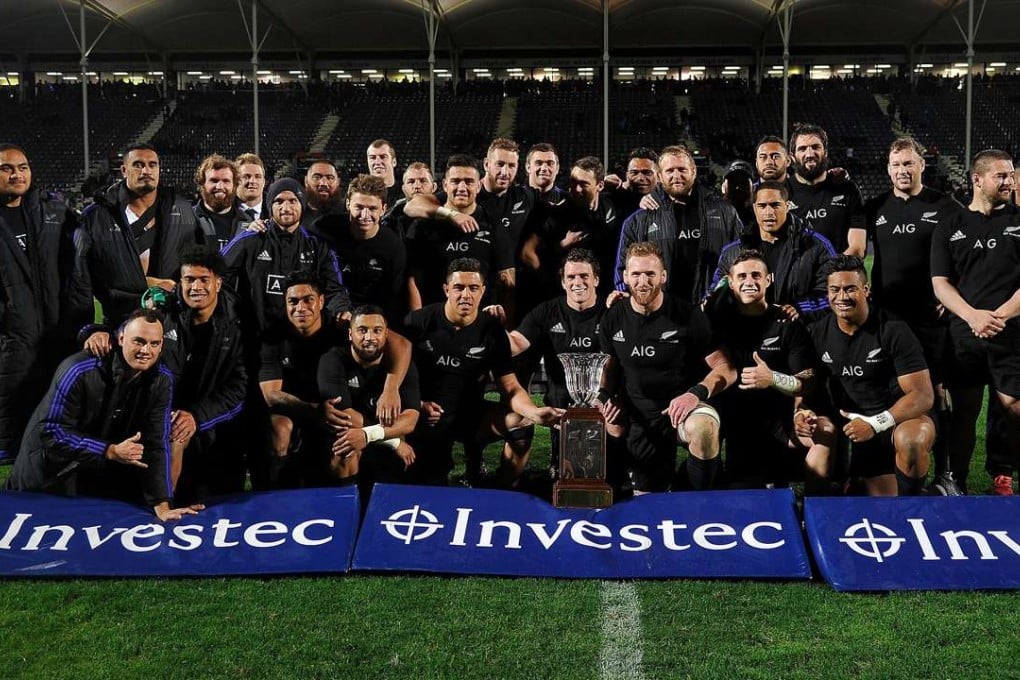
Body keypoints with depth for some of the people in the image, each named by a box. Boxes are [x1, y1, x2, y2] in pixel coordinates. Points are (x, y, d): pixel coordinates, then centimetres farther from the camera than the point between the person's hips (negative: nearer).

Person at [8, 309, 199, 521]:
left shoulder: (161, 380, -12)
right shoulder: (79, 370, -26)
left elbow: (155, 444, -13)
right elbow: (51, 431, -24)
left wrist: (161, 504, -20)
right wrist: (110, 451, -32)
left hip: (105, 478, 3)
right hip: (51, 475, -3)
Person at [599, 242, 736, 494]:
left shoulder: (688, 316, -13)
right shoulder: (613, 319, -1)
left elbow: (726, 368, -12)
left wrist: (696, 393, -29)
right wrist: (606, 395, -2)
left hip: (684, 407, -4)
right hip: (641, 418, 4)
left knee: (703, 429, -40)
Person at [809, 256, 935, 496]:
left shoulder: (893, 331, -16)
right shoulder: (819, 334, -2)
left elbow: (923, 395, -19)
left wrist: (876, 424, -30)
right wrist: (805, 411, -14)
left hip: (901, 419, -4)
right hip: (853, 427, 4)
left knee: (911, 440, -38)